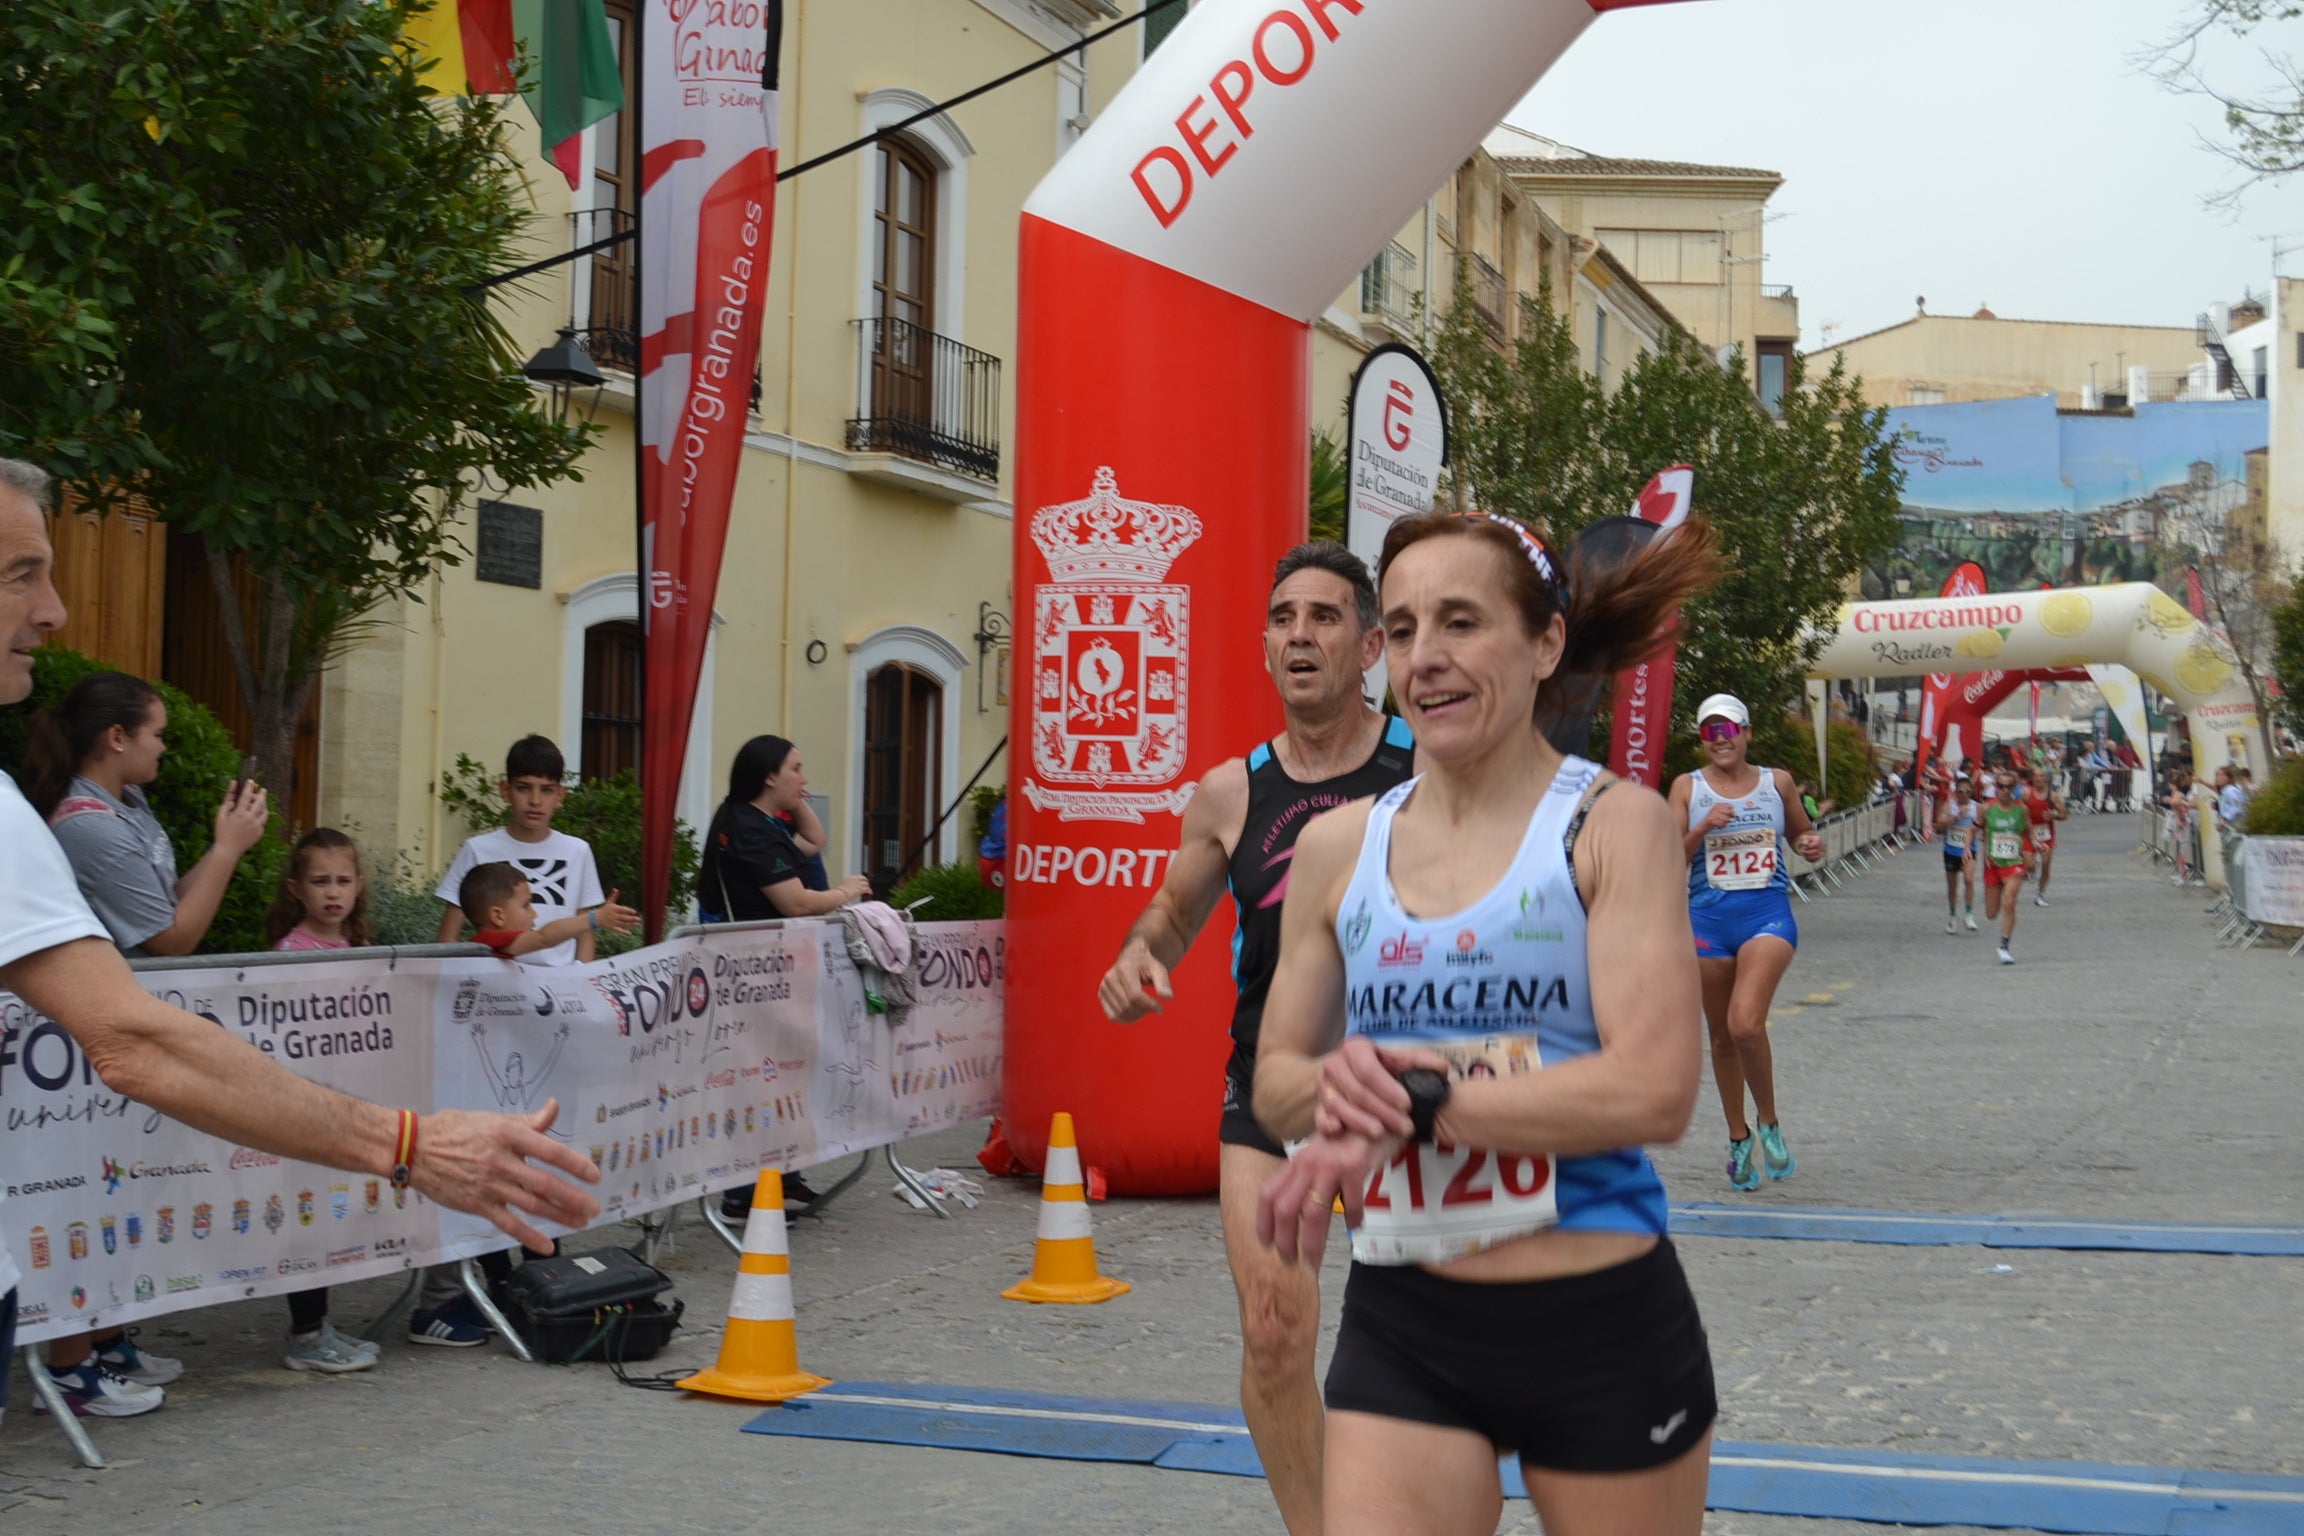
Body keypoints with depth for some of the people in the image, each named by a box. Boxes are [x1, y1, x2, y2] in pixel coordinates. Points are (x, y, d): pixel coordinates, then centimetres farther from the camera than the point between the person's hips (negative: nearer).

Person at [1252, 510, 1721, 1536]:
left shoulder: (1612, 825, -8)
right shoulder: (1337, 848, 4)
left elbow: (1655, 1088, -18)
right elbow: (1274, 1078, 11)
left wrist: (1415, 1106, -20)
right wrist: (1338, 1084, -13)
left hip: (1600, 1327, -2)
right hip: (1402, 1334, 3)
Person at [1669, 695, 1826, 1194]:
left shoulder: (1777, 782, 6)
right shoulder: (1688, 788, 3)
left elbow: (1803, 831, 20)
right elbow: (1670, 862, -2)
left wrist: (1812, 846, -2)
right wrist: (1704, 827, -17)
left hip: (1768, 913, -1)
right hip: (1708, 918, 1)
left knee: (1746, 1023, -21)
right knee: (1722, 1036, 9)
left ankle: (1768, 1123, 2)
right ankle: (1739, 1138, 27)